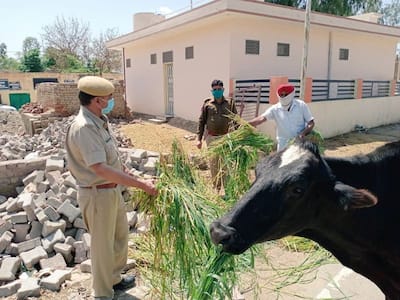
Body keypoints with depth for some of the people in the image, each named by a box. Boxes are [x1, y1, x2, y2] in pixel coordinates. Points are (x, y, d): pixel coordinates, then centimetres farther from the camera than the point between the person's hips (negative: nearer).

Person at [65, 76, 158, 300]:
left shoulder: (100, 120, 3)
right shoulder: (84, 128, -27)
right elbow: (101, 169, -34)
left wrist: (128, 172, 22)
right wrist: (141, 184, -33)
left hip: (113, 189, 9)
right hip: (98, 194, -9)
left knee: (121, 234, 24)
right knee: (103, 245, 9)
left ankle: (114, 279, 46)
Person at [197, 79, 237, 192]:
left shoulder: (230, 103, 3)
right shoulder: (207, 103, 3)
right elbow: (201, 121, 4)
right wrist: (199, 138, 0)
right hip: (211, 138, 1)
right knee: (213, 164, 9)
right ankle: (216, 189, 21)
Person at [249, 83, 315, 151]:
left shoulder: (301, 105, -4)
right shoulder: (275, 109, -5)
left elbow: (311, 123, -1)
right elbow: (261, 118, -18)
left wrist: (304, 133, -19)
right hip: (284, 146, 0)